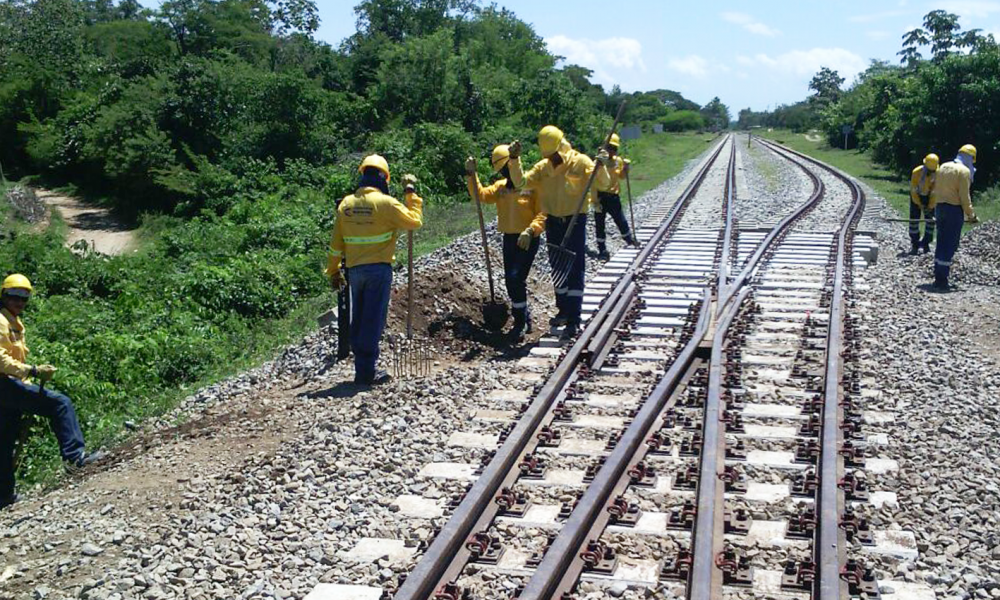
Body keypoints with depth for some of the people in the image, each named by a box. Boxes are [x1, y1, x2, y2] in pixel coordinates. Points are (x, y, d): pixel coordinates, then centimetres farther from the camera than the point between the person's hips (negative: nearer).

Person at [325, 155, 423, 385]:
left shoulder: (346, 203, 6)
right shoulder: (386, 203, -10)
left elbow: (336, 241, 9)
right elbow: (414, 221, -3)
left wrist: (333, 271, 17)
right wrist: (411, 194, 7)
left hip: (354, 269, 5)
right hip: (379, 269, -5)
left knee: (358, 320, 14)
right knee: (373, 320, -1)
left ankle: (362, 367, 20)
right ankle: (366, 371, 1)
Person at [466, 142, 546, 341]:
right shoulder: (501, 186, 10)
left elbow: (543, 214, -15)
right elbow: (481, 195, -1)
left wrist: (530, 230, -28)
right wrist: (472, 175, -11)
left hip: (527, 240, -7)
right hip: (509, 239, 7)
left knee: (516, 278, -16)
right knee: (511, 281, 11)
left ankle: (520, 322, -2)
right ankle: (525, 319, 27)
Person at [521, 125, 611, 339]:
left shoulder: (580, 162, -7)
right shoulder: (543, 167, 4)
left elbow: (604, 184, -13)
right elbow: (523, 183, -5)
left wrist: (601, 166, -31)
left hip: (575, 221, -5)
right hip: (553, 223, 5)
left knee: (575, 269, -5)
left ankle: (573, 319, -5)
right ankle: (564, 311, 29)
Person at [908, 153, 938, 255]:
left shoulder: (938, 173, -22)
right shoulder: (916, 172, -27)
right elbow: (913, 191, -19)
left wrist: (930, 206, -20)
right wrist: (919, 205, -21)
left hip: (929, 196, 2)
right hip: (916, 195, -2)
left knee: (930, 219, -3)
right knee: (914, 219, -5)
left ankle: (926, 243, 7)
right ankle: (914, 245, 2)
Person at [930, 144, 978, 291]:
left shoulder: (943, 167, 11)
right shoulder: (964, 171, -11)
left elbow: (935, 191, 14)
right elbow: (964, 196, -14)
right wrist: (971, 214, -6)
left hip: (940, 208, 7)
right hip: (954, 209, -7)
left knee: (941, 243, 13)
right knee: (950, 246, -4)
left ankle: (939, 279, 16)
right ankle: (941, 281, -5)